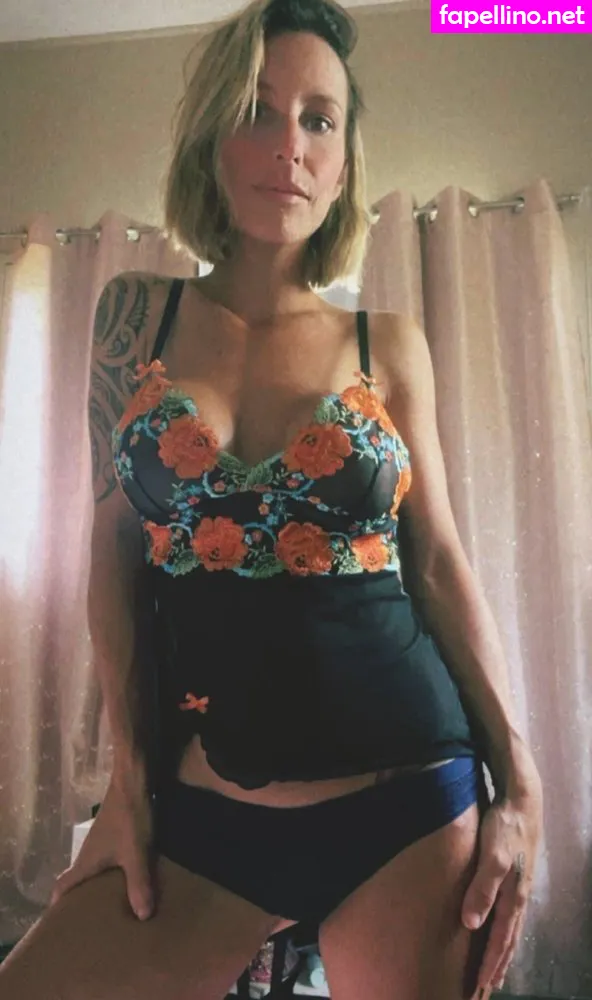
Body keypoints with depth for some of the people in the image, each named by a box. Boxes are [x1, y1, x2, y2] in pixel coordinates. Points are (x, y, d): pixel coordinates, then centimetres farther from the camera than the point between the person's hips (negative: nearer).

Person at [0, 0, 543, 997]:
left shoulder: (390, 346, 1)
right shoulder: (134, 314, 3)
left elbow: (439, 565, 2)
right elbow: (115, 552, 2)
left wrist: (518, 779, -2)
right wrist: (130, 776, 1)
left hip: (408, 793, 0)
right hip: (201, 804, 1)